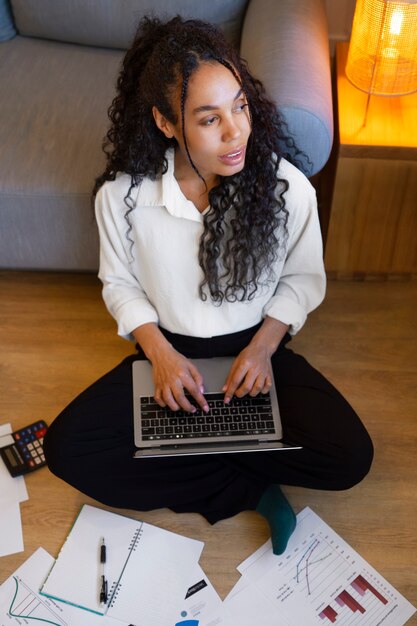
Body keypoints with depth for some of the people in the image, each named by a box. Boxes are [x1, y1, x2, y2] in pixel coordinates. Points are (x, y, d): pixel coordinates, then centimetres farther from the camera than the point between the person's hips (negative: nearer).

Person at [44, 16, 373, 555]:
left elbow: (304, 278, -2)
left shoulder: (286, 185, -17)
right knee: (65, 449, -18)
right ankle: (248, 489, -12)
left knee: (349, 456, -21)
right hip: (168, 354, 1)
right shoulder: (122, 195, -17)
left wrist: (263, 347, -16)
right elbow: (119, 284, -1)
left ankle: (181, 455, -7)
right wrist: (161, 353, -16)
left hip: (256, 350, 0)